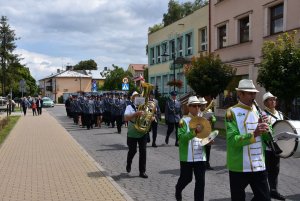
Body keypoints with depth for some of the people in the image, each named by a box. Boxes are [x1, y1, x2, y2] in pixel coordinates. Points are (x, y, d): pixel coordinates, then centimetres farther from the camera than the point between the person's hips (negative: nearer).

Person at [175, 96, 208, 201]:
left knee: (201, 181, 1)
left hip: (200, 156, 4)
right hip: (187, 157, -4)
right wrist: (194, 131, -31)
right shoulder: (184, 121, -7)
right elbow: (182, 137, -19)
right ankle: (178, 190, 43)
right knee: (186, 178, 12)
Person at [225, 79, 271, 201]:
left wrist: (265, 128, -10)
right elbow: (232, 140, -19)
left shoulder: (258, 111, 10)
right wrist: (254, 134, -29)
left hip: (259, 165, 6)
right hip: (239, 166, -5)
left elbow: (268, 138, 9)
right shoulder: (232, 112, -10)